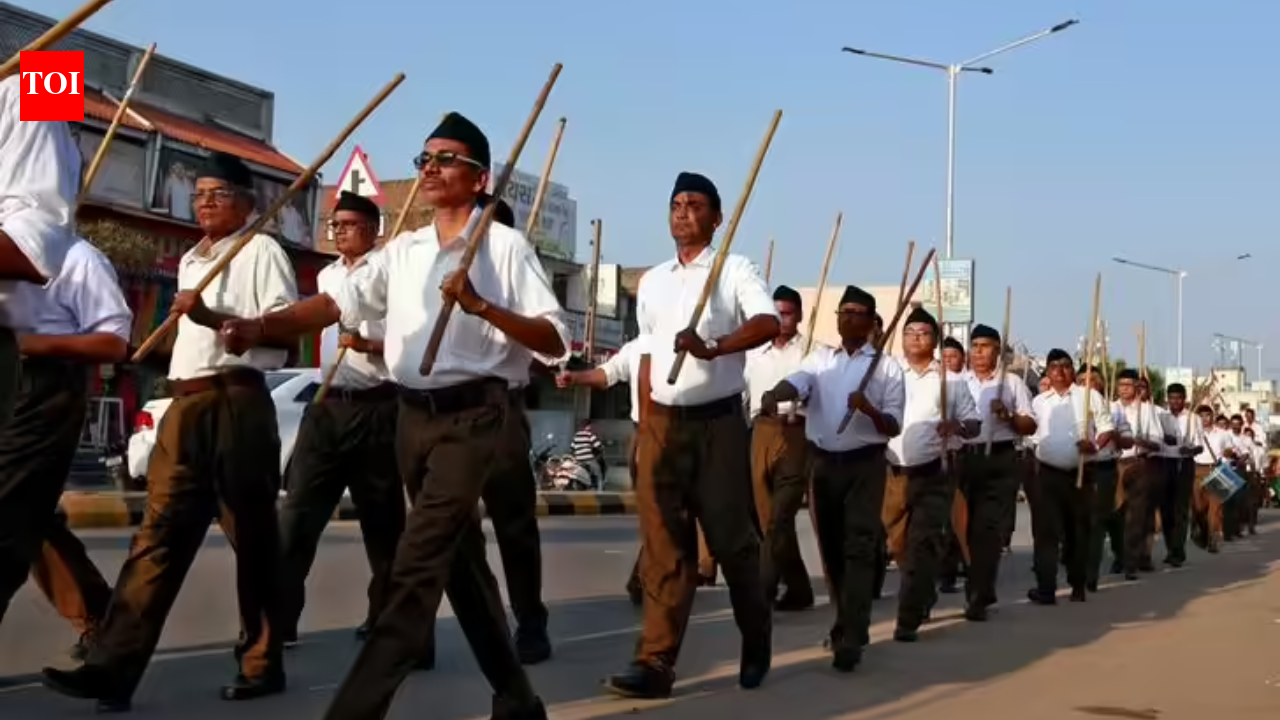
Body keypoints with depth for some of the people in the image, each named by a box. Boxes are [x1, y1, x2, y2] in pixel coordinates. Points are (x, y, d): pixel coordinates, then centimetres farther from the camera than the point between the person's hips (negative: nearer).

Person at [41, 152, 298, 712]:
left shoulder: (260, 250, -1)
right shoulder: (190, 261, 24)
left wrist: (212, 317, -20)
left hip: (237, 402, -7)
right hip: (185, 405, 7)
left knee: (251, 537, 0)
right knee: (159, 532, -1)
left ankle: (262, 664, 9)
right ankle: (113, 666, -7)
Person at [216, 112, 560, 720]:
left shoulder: (505, 246, -5)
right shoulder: (401, 249, 12)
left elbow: (555, 339, -11)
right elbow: (339, 302, -1)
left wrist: (482, 306, -23)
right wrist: (260, 325, -15)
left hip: (473, 415, -7)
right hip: (413, 416, 7)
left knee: (417, 565, -13)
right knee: (460, 561, 13)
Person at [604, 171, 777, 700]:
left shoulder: (735, 270, -3)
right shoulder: (651, 281, 15)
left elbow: (769, 322, -20)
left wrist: (715, 347, -36)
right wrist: (646, 425, 13)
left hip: (717, 421, -4)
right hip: (662, 423, 4)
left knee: (731, 537, 3)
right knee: (663, 545, 1)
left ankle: (756, 642, 24)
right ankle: (656, 662, 1)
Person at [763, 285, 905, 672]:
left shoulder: (886, 367, 1)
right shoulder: (820, 357, 9)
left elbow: (894, 427, -1)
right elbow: (796, 382, -11)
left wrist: (869, 410, -22)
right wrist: (774, 395, -34)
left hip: (865, 464, -4)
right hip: (823, 462, 4)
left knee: (859, 548, -11)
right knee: (832, 548, 11)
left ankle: (850, 639, -15)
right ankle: (849, 623, 27)